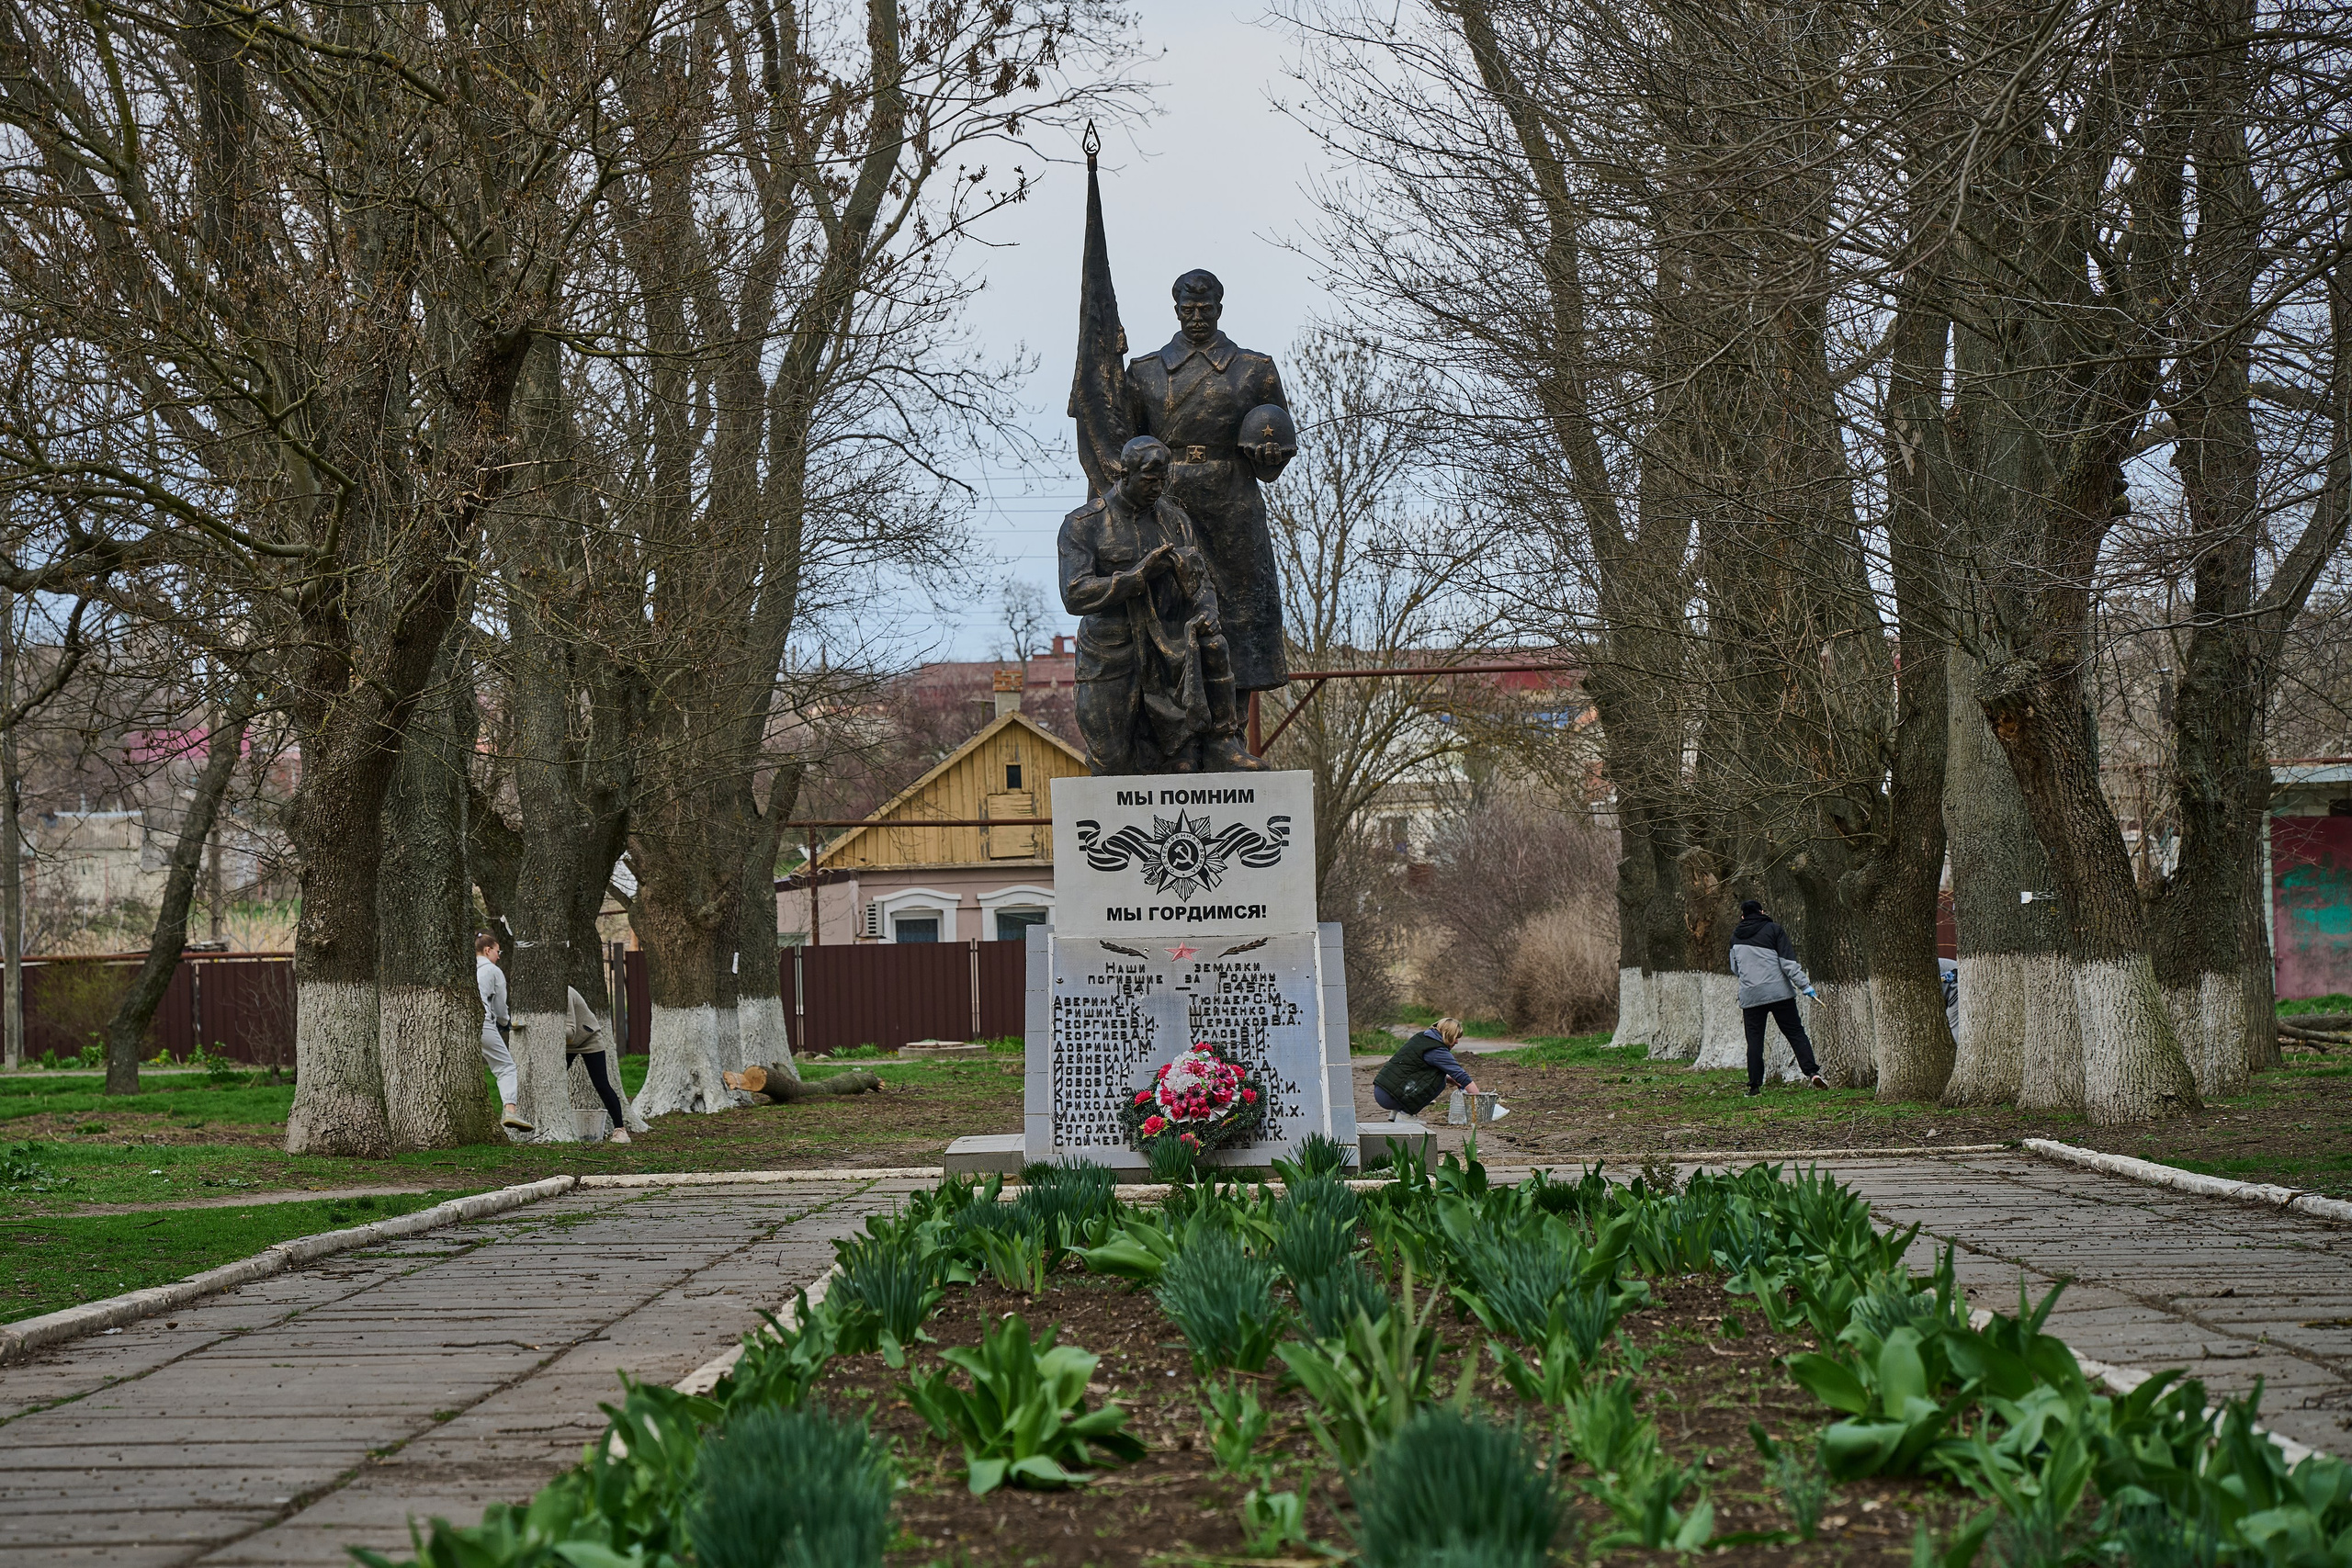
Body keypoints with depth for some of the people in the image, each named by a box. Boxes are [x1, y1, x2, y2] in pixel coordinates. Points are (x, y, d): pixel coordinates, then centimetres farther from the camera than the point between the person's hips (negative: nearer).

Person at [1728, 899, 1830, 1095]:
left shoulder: (1736, 936, 12)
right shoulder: (1773, 929, 1)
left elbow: (1735, 968, 23)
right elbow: (1788, 961, -7)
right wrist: (1804, 984, -7)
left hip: (1750, 995, 2)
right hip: (1779, 992, -2)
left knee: (1754, 1040, 5)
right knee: (1795, 1033, 1)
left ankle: (1754, 1085, 1)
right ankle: (1812, 1072, -12)